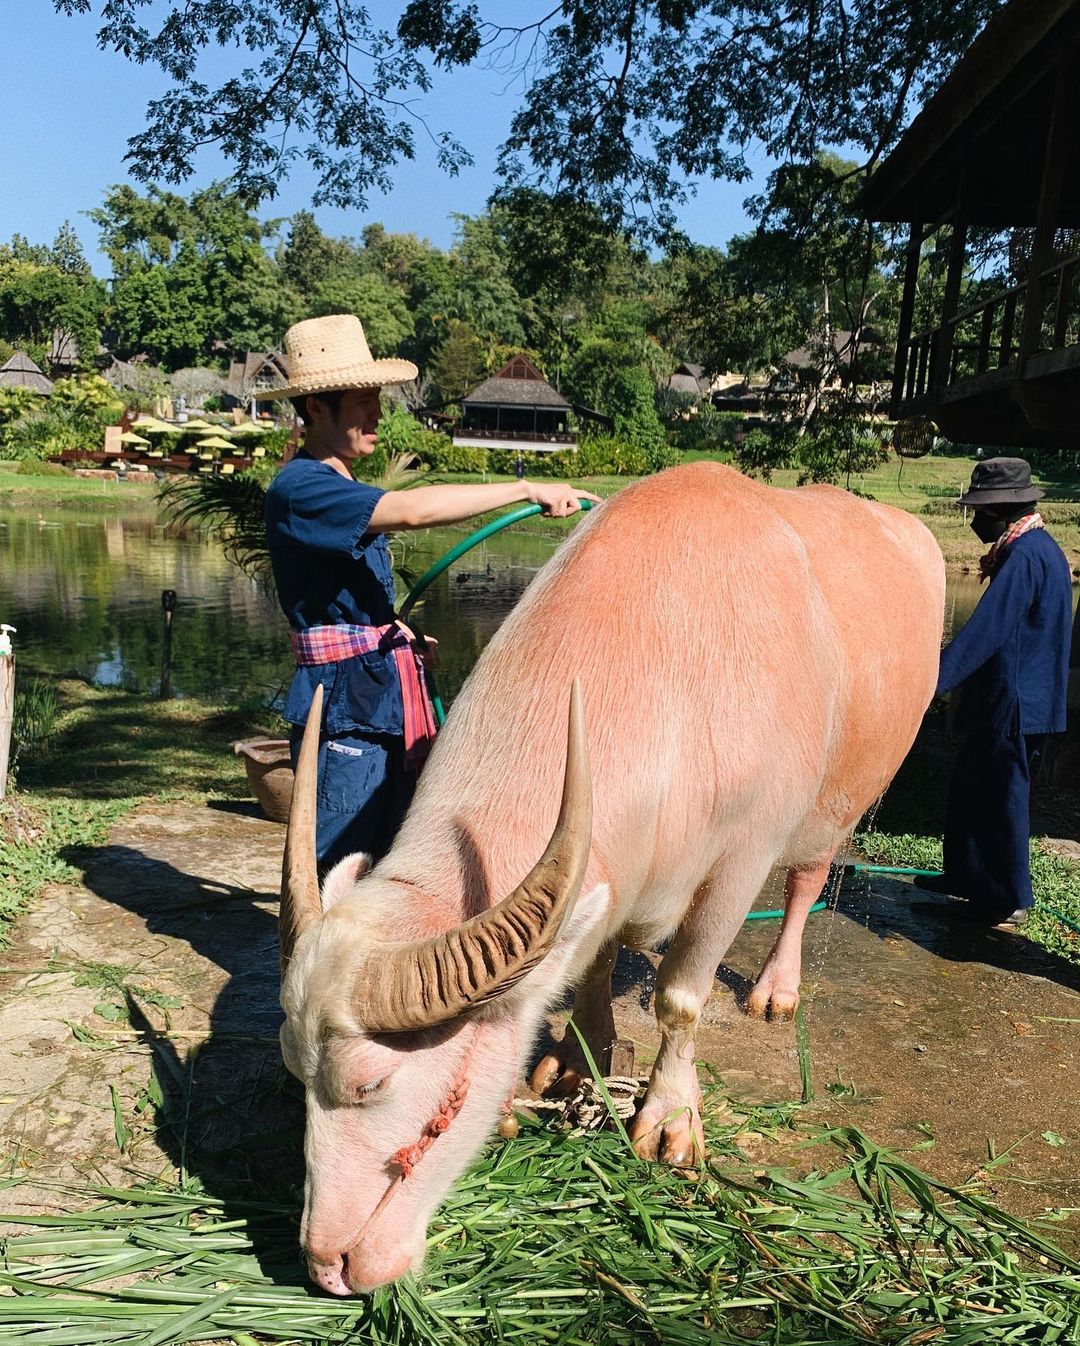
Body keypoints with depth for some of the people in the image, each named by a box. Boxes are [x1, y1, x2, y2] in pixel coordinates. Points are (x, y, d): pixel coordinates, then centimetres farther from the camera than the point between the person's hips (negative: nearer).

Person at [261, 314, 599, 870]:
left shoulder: (343, 487, 14)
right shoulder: (298, 489, -16)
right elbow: (414, 509, -30)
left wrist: (396, 633, 12)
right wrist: (526, 489, -25)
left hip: (387, 699, 9)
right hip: (344, 703, -9)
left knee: (387, 858, 17)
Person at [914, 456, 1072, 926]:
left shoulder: (1024, 556, -20)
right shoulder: (1040, 548, 13)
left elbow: (985, 631, -27)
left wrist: (933, 680, -29)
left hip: (1012, 705, -10)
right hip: (1009, 700, 10)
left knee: (1000, 797, 1)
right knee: (971, 787, 18)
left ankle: (1007, 900, 13)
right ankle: (965, 874, 31)